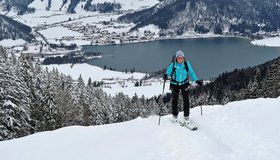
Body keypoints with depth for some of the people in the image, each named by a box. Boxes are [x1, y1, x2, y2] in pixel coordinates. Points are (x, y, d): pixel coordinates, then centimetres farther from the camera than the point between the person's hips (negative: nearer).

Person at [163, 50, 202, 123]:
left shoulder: (186, 64, -10)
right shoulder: (173, 64, -14)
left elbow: (191, 73, -1)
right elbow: (168, 72, -13)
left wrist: (197, 81, -6)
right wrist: (166, 75, -36)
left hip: (184, 83, 1)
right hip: (174, 84, -1)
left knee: (186, 99, -1)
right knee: (174, 99, 7)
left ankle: (186, 116, 11)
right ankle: (175, 115, 23)